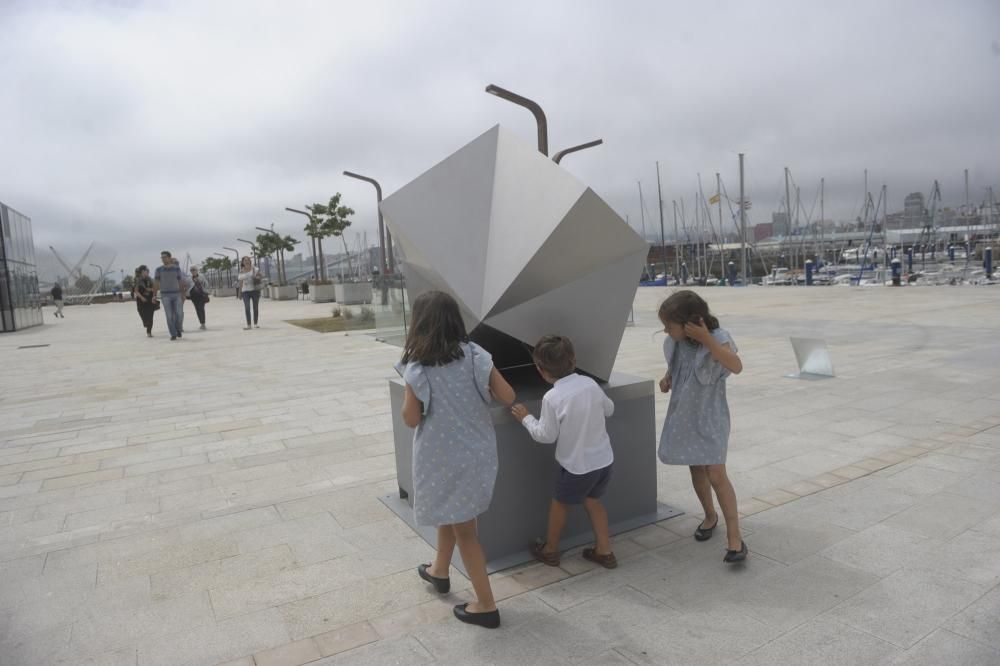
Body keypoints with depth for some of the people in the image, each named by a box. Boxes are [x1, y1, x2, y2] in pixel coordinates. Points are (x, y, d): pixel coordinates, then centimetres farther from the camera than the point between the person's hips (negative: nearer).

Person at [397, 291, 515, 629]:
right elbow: (508, 397, -7)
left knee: (463, 528, 9)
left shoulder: (417, 367, -17)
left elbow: (411, 419, -12)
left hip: (443, 458, -5)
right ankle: (439, 571, 49)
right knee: (450, 514, 28)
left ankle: (486, 605, 18)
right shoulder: (475, 355, -7)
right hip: (476, 452, 5)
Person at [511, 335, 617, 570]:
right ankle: (604, 551, 28)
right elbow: (609, 409, 12)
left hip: (577, 466, -5)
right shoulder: (590, 383, -4)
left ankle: (550, 550, 35)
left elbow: (546, 435, -13)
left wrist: (526, 418, 0)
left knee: (559, 503, 17)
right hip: (604, 459, 5)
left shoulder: (552, 398, -20)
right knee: (593, 500, 25)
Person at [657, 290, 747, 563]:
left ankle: (734, 537, 1)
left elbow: (736, 366, -38)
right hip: (683, 416, 6)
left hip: (710, 417, -6)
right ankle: (710, 515, 40)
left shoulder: (716, 338, -20)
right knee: (697, 470, 17)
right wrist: (667, 378, -5)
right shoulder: (675, 342, -4)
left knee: (716, 475, -9)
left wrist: (705, 338, -42)